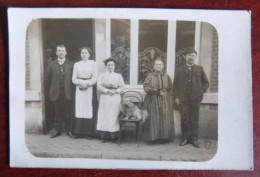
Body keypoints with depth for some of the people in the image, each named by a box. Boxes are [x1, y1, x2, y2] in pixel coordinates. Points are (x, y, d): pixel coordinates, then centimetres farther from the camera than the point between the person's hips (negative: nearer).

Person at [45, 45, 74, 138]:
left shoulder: (71, 64, 3)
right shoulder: (51, 64, 7)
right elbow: (48, 79, 9)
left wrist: (71, 90, 0)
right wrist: (51, 91, 5)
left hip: (67, 93, -1)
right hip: (56, 94, 1)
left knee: (68, 112, 3)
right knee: (57, 113, 8)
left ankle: (69, 130, 14)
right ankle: (57, 130, 17)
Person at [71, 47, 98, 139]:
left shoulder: (93, 64, 5)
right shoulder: (76, 64, 11)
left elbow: (95, 78, -1)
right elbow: (74, 78, 6)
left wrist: (87, 83, -14)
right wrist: (80, 82, -12)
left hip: (89, 89, -1)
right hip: (79, 89, 2)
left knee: (88, 109, -3)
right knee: (79, 109, -1)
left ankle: (88, 132, 2)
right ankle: (77, 131, 4)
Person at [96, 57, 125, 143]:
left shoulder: (118, 76, 13)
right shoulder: (102, 75, 10)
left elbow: (122, 87, 5)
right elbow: (99, 87, -2)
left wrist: (115, 91, -12)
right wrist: (108, 91, -13)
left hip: (115, 98, 1)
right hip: (105, 98, -1)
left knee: (114, 116, -2)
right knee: (105, 116, -4)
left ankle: (114, 135, 3)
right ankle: (104, 136, 0)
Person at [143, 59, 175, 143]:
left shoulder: (166, 76, 9)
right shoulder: (150, 76, 4)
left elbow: (171, 89, 10)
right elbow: (145, 86, -1)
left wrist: (164, 93, -6)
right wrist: (152, 90, -17)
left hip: (165, 101, 2)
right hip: (153, 100, -1)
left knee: (165, 118, -2)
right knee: (153, 118, -5)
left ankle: (164, 137, 6)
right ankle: (153, 137, 1)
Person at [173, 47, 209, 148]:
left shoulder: (199, 69, 12)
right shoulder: (179, 70, 10)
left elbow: (206, 83, 17)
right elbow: (175, 85, 8)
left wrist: (201, 91, 3)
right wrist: (176, 97, -1)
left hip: (195, 99, 0)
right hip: (183, 99, 0)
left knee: (195, 120, 4)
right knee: (185, 119, 1)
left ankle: (194, 139, 12)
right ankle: (185, 138, 12)